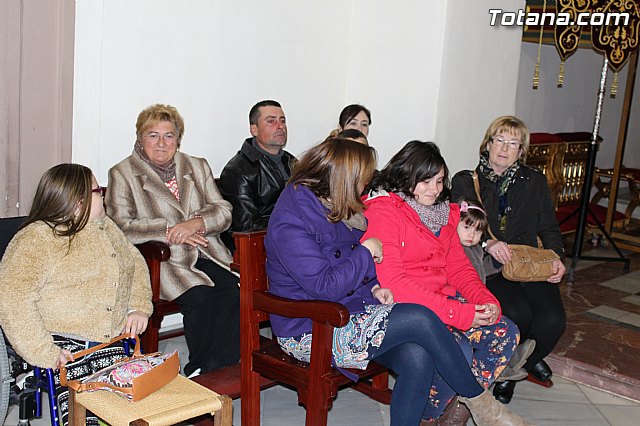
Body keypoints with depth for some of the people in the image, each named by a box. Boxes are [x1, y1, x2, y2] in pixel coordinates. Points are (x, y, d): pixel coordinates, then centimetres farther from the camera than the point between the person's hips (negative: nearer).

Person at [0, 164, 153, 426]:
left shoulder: (104, 228, 17)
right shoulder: (35, 240, -8)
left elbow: (134, 261, 30)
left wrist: (139, 306, 14)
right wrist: (43, 353, -23)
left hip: (109, 342, 6)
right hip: (62, 344, -5)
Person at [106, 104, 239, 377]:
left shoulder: (198, 167, 18)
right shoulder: (122, 174, 6)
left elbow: (223, 212, 10)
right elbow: (121, 226, -6)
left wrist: (195, 223, -11)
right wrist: (169, 232, -13)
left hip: (206, 254, 4)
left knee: (231, 291, -25)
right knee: (200, 297, -29)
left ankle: (215, 372, -16)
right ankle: (198, 371, -9)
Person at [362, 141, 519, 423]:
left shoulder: (444, 211, 13)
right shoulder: (382, 211, -13)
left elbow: (458, 265, 14)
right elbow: (392, 281, -22)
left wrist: (486, 300, -8)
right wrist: (459, 313, -24)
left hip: (445, 296, 9)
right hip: (402, 306, -8)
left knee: (506, 333, -5)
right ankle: (427, 417, -1)